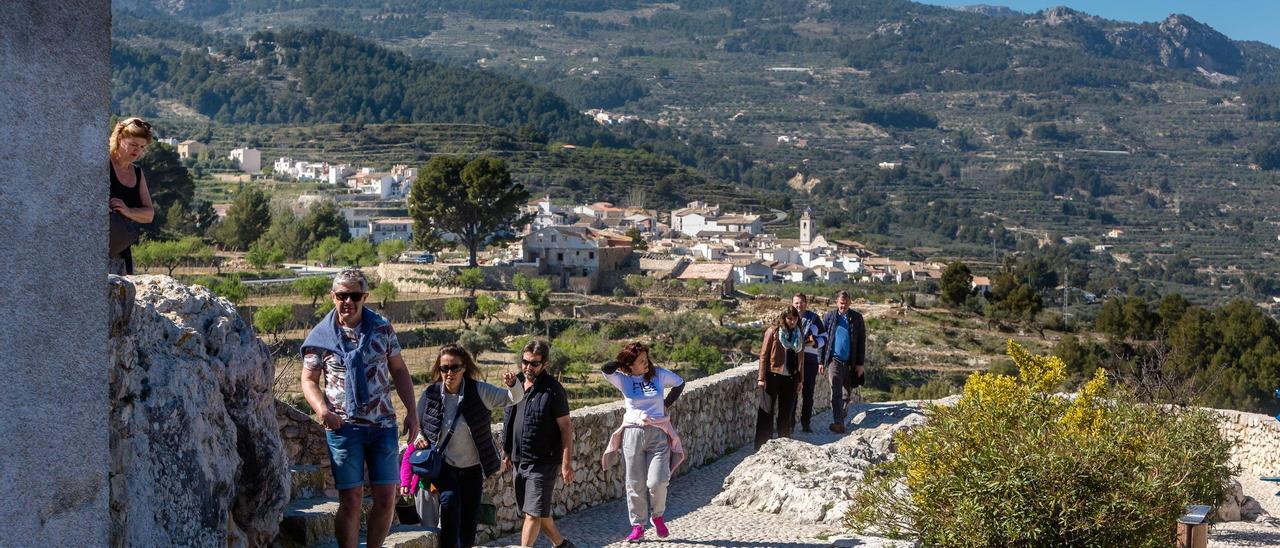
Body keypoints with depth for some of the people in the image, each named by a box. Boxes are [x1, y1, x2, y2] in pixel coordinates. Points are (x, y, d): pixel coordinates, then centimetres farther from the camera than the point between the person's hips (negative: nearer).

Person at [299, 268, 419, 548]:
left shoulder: (382, 328, 5)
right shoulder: (321, 335, 0)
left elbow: (399, 371, 12)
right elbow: (308, 380, 5)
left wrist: (412, 412, 4)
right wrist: (321, 408, -15)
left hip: (383, 424, 3)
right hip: (343, 425, -2)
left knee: (386, 498, 3)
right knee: (350, 499, -2)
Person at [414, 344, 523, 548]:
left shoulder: (479, 391, -8)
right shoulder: (430, 394, -6)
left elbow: (513, 398, -8)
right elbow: (416, 423, 11)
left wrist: (513, 384, -30)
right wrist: (418, 438, -10)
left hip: (472, 468, 1)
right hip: (443, 465, -1)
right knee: (450, 500, -31)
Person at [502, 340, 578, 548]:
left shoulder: (552, 389, -12)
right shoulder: (516, 384, 8)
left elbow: (566, 427, -11)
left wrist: (567, 464, -15)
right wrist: (507, 453, 17)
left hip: (543, 461, -7)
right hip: (518, 460, 7)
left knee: (533, 513, -6)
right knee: (538, 512, 16)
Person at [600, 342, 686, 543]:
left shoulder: (658, 374, 3)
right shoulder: (624, 380, -1)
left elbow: (679, 383, 18)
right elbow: (606, 370, -18)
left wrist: (666, 404, 10)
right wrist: (622, 362, -2)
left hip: (658, 434, 0)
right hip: (633, 434, 0)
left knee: (657, 482, -10)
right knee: (635, 484, 5)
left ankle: (658, 516, 19)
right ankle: (637, 527, 16)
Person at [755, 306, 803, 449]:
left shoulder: (799, 335, 9)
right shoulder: (773, 331, -6)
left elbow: (800, 358, 14)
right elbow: (764, 355, -7)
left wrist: (799, 379, 12)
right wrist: (761, 378, -11)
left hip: (790, 378, 5)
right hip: (772, 376, -5)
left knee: (786, 412, 11)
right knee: (767, 412, -2)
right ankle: (762, 446, 2)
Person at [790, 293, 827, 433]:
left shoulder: (814, 318, 7)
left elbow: (824, 337, 11)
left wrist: (814, 343, -9)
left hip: (810, 359, 1)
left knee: (808, 393, 5)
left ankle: (805, 424, 14)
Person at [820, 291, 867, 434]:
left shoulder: (857, 318, 4)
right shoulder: (829, 317, 4)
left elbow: (862, 342, 5)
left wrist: (860, 363, 0)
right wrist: (821, 361, 3)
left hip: (851, 362, 2)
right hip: (834, 360, -2)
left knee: (847, 393, 10)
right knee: (836, 392, -13)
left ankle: (841, 420, 25)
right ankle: (838, 423, -18)